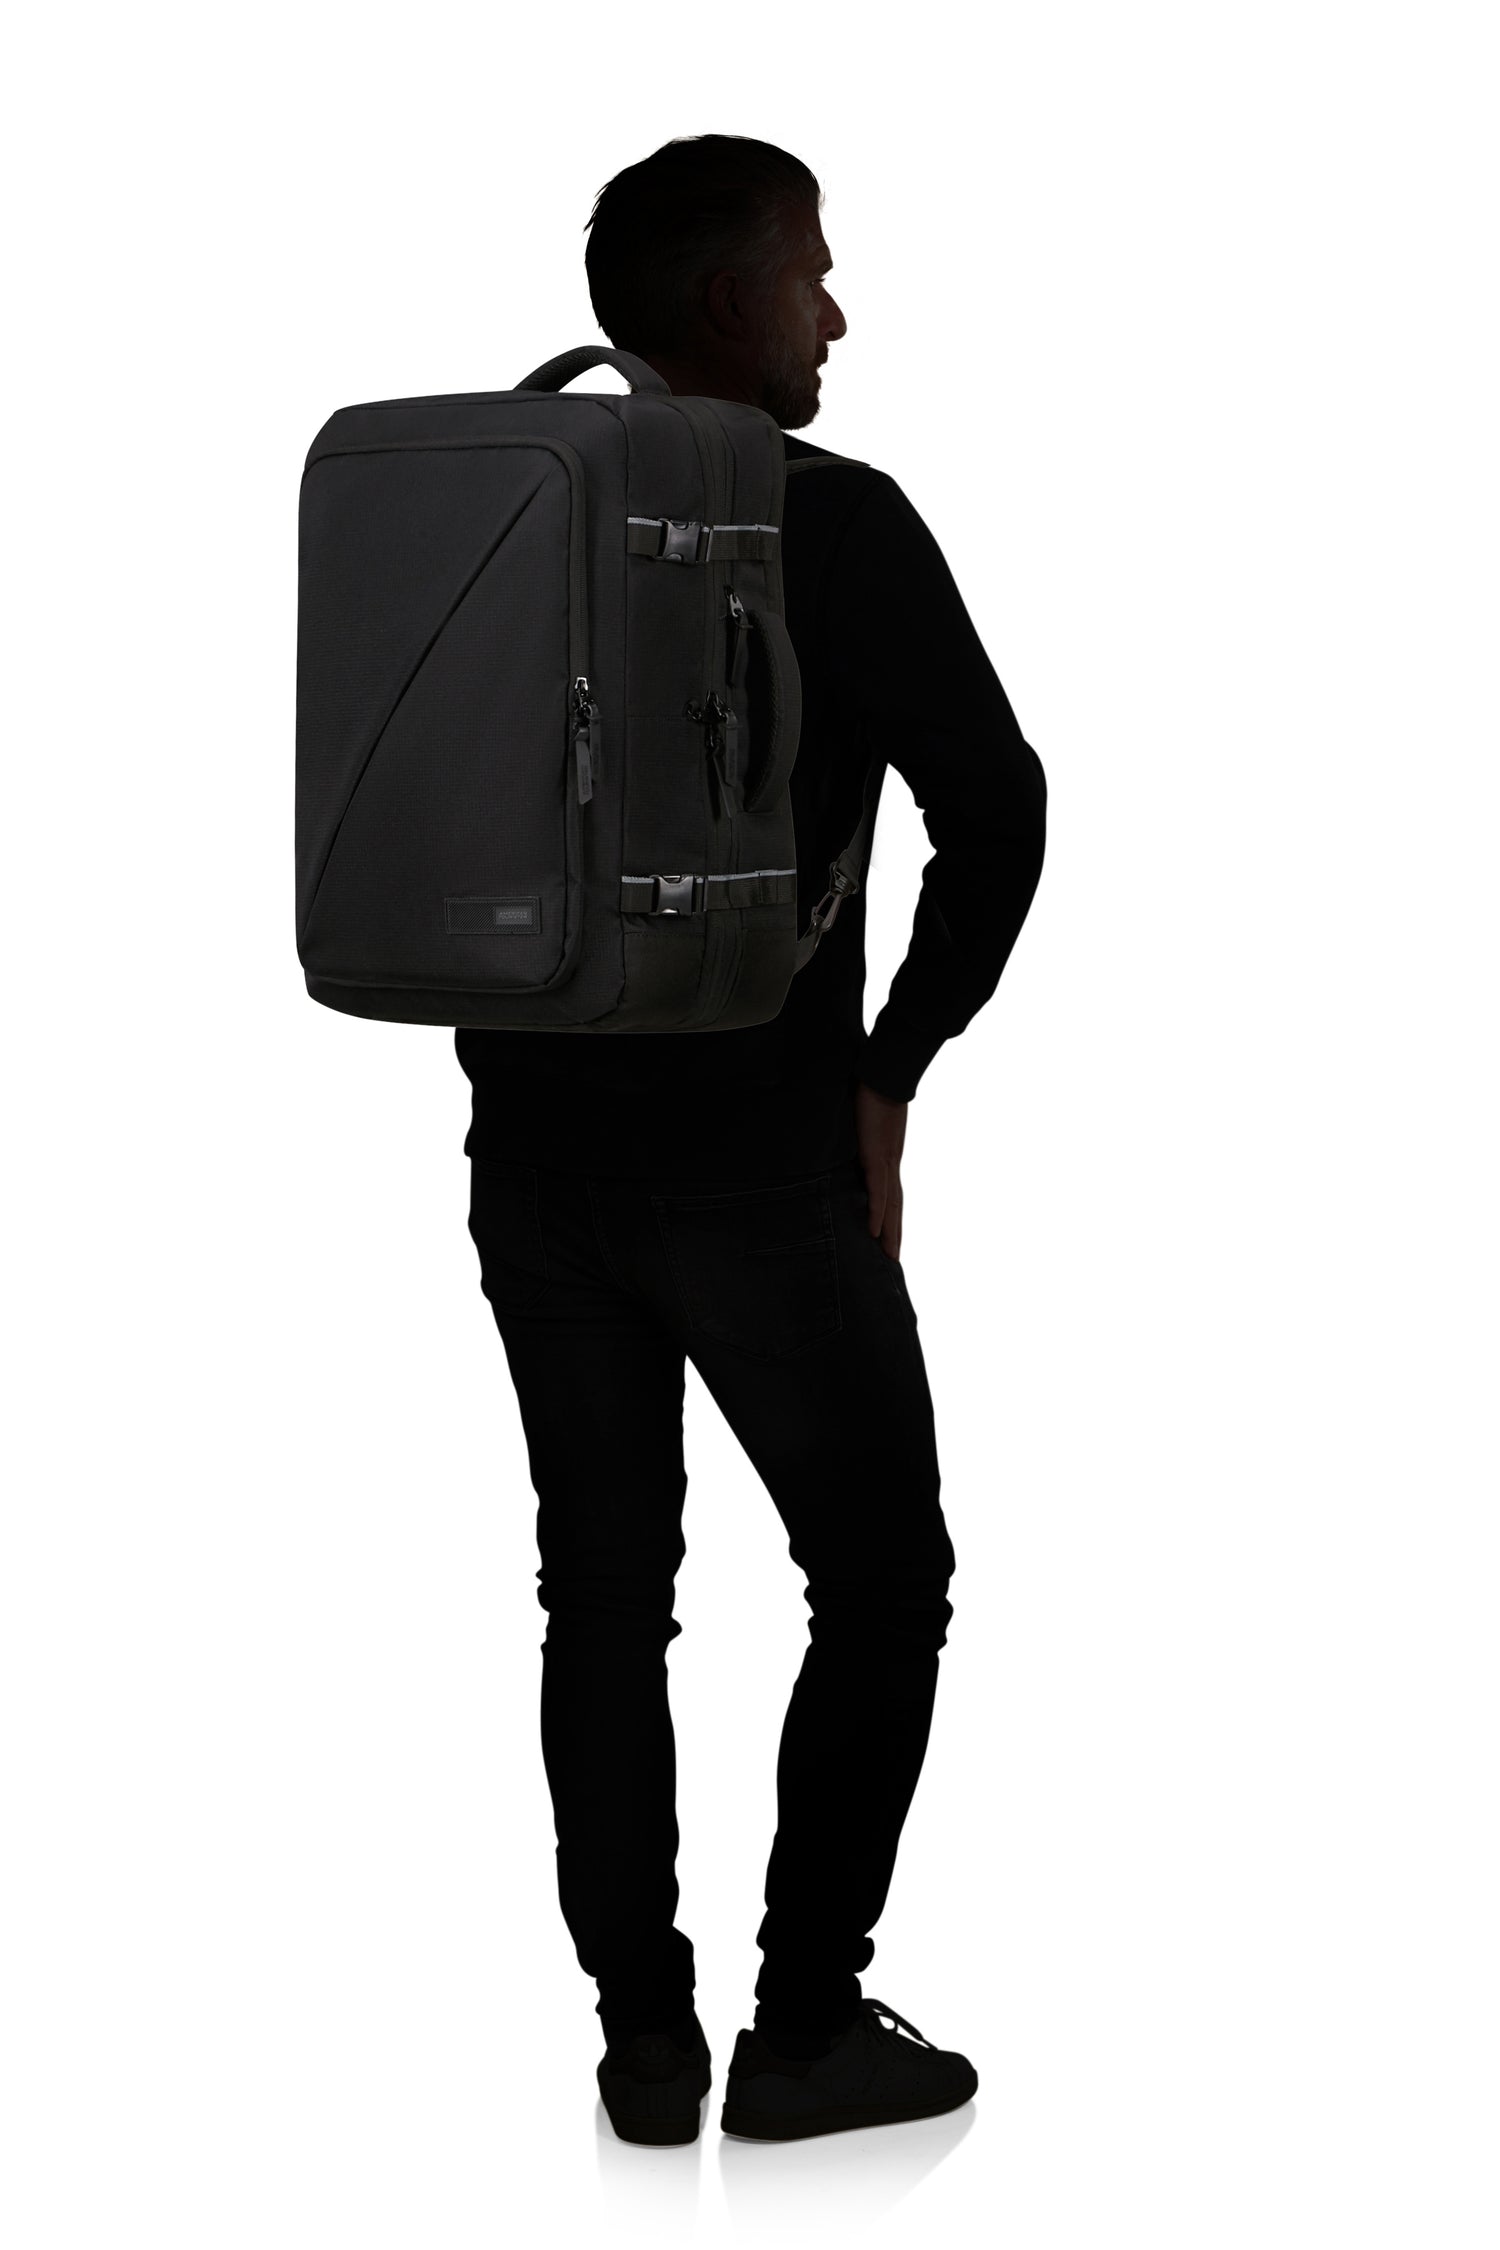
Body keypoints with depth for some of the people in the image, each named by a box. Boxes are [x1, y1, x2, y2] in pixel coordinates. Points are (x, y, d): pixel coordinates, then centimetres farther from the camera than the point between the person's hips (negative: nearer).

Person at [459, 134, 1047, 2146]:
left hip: (536, 1145, 5)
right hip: (758, 1151, -5)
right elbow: (995, 809, -16)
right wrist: (890, 1075, -5)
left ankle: (646, 2038, 17)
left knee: (604, 1594, 13)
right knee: (883, 1578, 10)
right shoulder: (835, 521, -9)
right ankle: (806, 2028, 10)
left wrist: (518, 1036, 11)